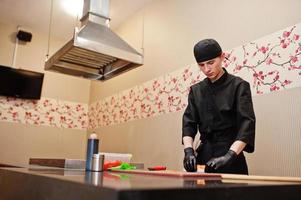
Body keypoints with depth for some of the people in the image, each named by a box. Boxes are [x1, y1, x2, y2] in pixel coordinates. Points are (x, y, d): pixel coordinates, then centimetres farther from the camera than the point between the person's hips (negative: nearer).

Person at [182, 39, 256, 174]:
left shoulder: (239, 86, -7)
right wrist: (188, 150, -15)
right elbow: (189, 122, 1)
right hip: (204, 155, 4)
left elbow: (247, 124, -16)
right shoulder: (196, 90, 6)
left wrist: (229, 155, -28)